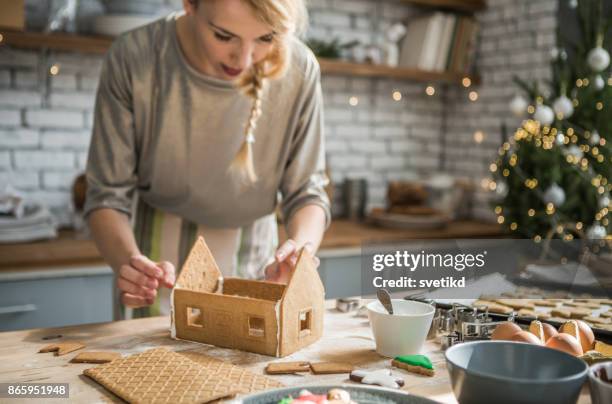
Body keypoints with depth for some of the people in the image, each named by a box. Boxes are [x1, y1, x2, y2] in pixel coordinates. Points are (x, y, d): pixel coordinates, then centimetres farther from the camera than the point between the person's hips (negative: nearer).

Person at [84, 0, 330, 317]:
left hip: (251, 258, 2)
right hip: (159, 257, -1)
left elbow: (305, 191, -13)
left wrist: (301, 249, -34)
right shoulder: (133, 60, -24)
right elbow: (108, 195, -18)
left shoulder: (299, 70, -21)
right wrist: (128, 260, -38)